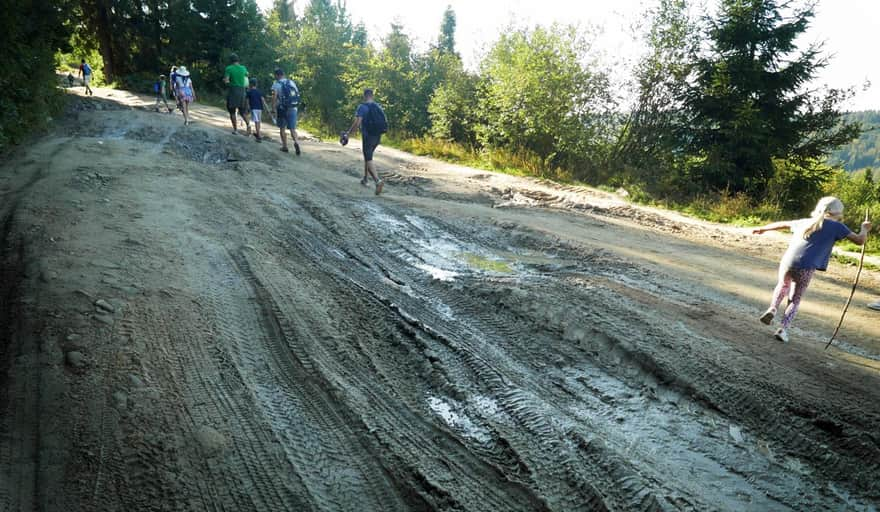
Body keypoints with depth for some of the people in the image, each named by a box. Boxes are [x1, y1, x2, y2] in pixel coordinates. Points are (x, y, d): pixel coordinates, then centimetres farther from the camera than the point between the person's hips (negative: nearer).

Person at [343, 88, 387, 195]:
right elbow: (383, 122, 12)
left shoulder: (362, 107, -10)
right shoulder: (379, 107, 9)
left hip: (367, 136, -6)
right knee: (367, 156, 24)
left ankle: (378, 180, -28)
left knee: (369, 160, -6)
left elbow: (357, 122, -20)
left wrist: (348, 133, -13)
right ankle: (365, 179, 31)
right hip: (378, 137, 6)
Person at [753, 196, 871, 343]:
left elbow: (781, 224, 32)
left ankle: (772, 309, 11)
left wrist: (763, 228, 47)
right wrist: (864, 229, 31)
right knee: (795, 300, 14)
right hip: (806, 267, -3)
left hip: (787, 261, 3)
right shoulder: (836, 226, 9)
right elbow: (859, 240, 9)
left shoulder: (805, 222, 20)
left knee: (783, 285, 33)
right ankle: (783, 329, 4)